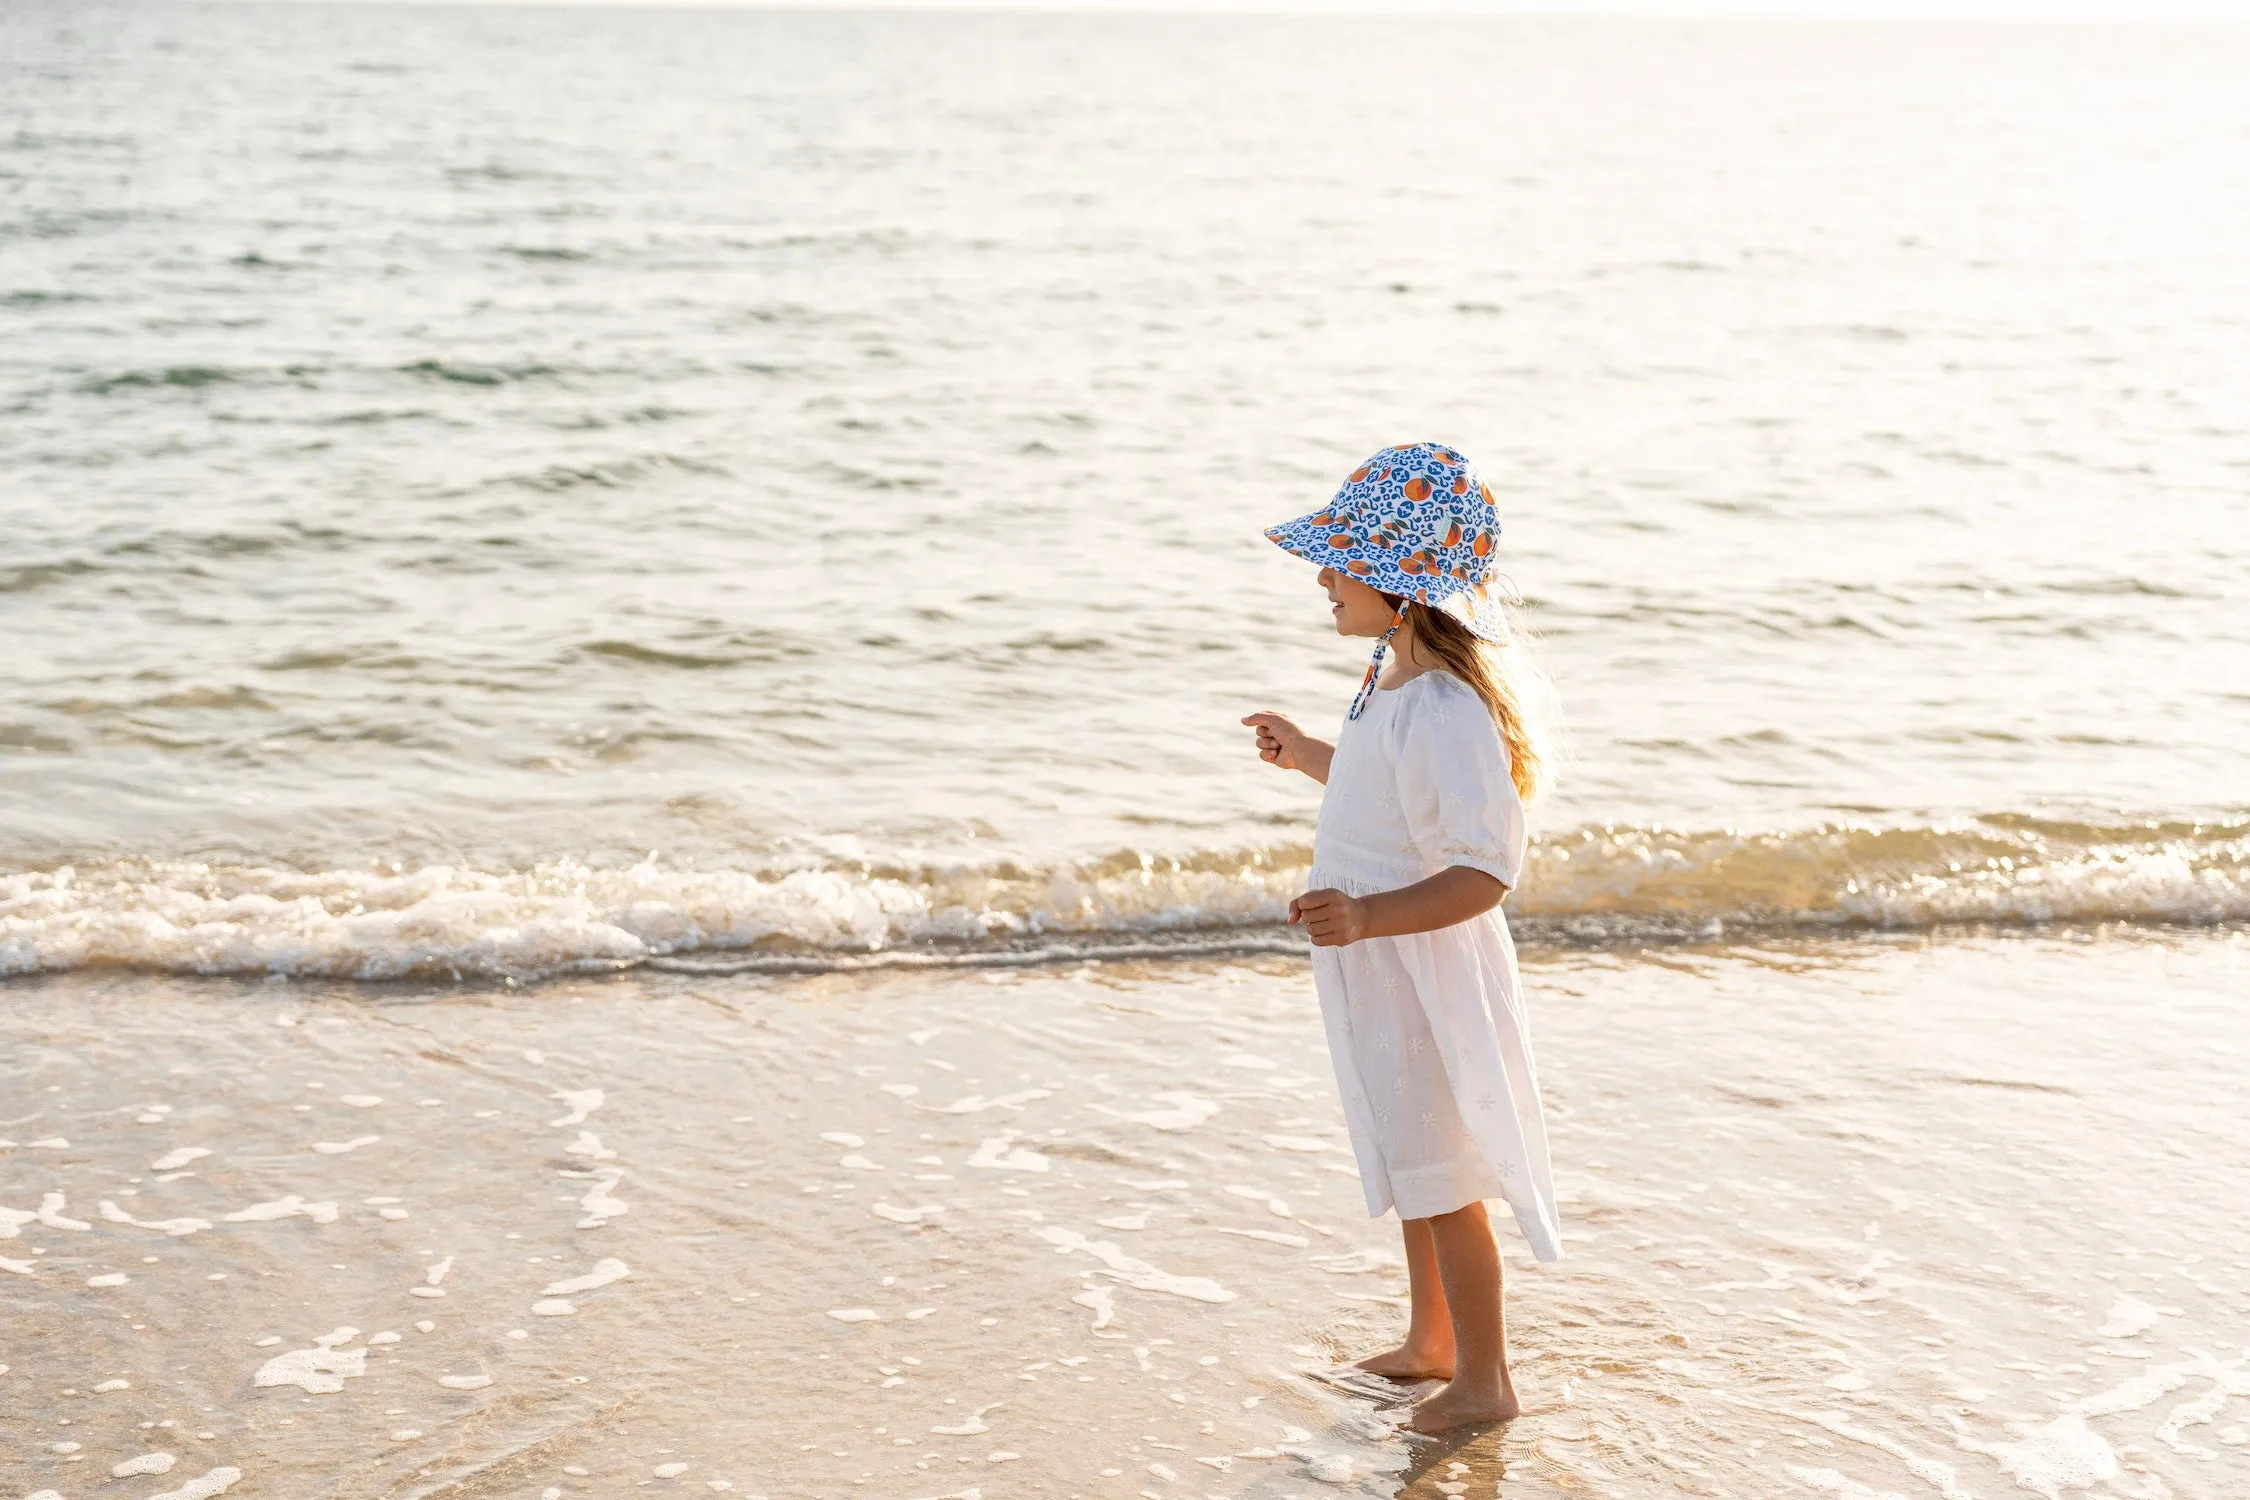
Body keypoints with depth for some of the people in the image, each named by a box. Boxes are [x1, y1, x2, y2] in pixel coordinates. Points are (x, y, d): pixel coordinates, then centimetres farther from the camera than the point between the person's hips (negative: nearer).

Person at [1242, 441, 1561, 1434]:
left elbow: (1487, 870, -30)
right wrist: (1308, 756, 28)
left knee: (1442, 1181, 4)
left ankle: (1483, 1381, 20)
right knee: (1413, 1166, 23)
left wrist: (1368, 916, -40)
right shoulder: (1398, 682, 4)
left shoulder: (1444, 710, -28)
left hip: (1424, 977, -10)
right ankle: (1431, 1339, 40)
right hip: (1384, 974, 10)